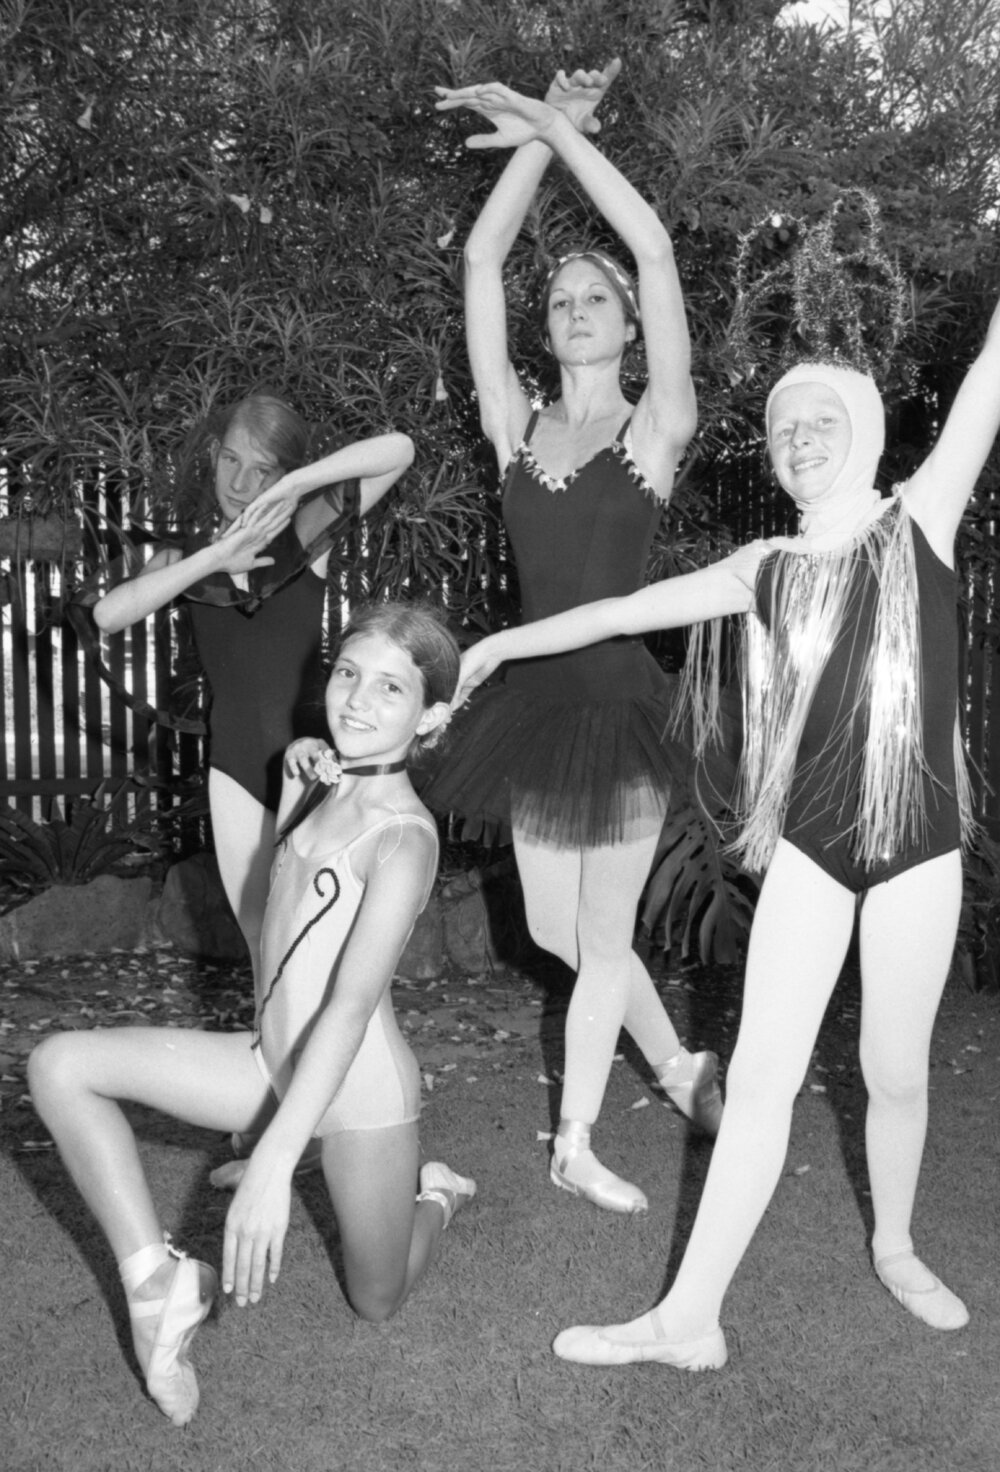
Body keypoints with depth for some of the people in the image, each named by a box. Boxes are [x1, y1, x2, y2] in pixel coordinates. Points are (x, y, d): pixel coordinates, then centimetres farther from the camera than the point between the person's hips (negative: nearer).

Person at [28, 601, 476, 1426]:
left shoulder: (403, 835, -23)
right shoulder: (331, 790, -1)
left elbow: (352, 1005, -34)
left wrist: (272, 1166, -43)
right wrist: (295, 788, 2)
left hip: (361, 1093, -7)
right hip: (274, 1064, 7)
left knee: (376, 1303, 15)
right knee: (61, 1065, -8)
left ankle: (438, 1199, 46)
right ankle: (157, 1280, -5)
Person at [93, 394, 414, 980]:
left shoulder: (304, 530, -6)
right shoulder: (186, 556, 5)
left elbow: (399, 449, -18)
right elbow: (109, 614, -14)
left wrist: (293, 486, -25)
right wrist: (214, 558, -22)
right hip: (235, 760, 4)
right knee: (263, 945, 12)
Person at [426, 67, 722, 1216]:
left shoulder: (656, 428, -3)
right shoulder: (516, 427, 6)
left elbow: (656, 247, -12)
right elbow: (481, 260, 3)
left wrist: (559, 128, -9)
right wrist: (539, 136, -1)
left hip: (620, 701, -4)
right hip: (535, 699, 5)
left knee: (601, 944, 7)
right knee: (559, 934, 14)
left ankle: (574, 1148, 26)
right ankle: (679, 1065, 39)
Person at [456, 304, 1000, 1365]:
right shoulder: (768, 569, 5)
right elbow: (623, 611, 11)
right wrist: (503, 643, 13)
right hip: (810, 848, 2)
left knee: (895, 1074, 10)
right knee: (760, 1077, -2)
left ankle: (894, 1249, 37)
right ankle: (690, 1317, 2)